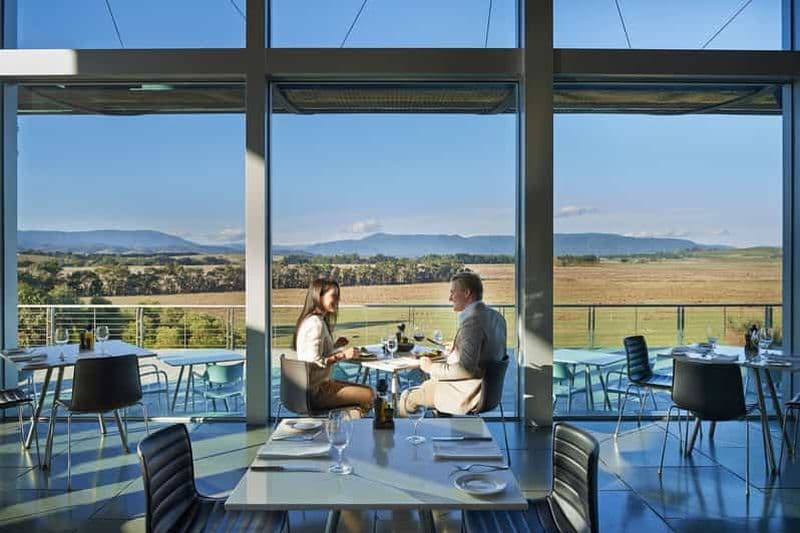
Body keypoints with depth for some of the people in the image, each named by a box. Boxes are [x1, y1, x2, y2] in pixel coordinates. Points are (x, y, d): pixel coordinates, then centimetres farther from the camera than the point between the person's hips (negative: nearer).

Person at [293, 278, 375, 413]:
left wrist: (335, 345, 10)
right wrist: (343, 355, -22)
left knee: (368, 389, 14)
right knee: (369, 395, -10)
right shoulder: (316, 323, -20)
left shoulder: (311, 320, 12)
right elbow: (314, 362, -25)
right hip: (316, 391, -10)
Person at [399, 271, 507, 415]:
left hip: (466, 395, -9)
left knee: (408, 397, 8)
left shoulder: (472, 321, -25)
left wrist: (431, 367, -16)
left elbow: (465, 370, -29)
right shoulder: (497, 317, 3)